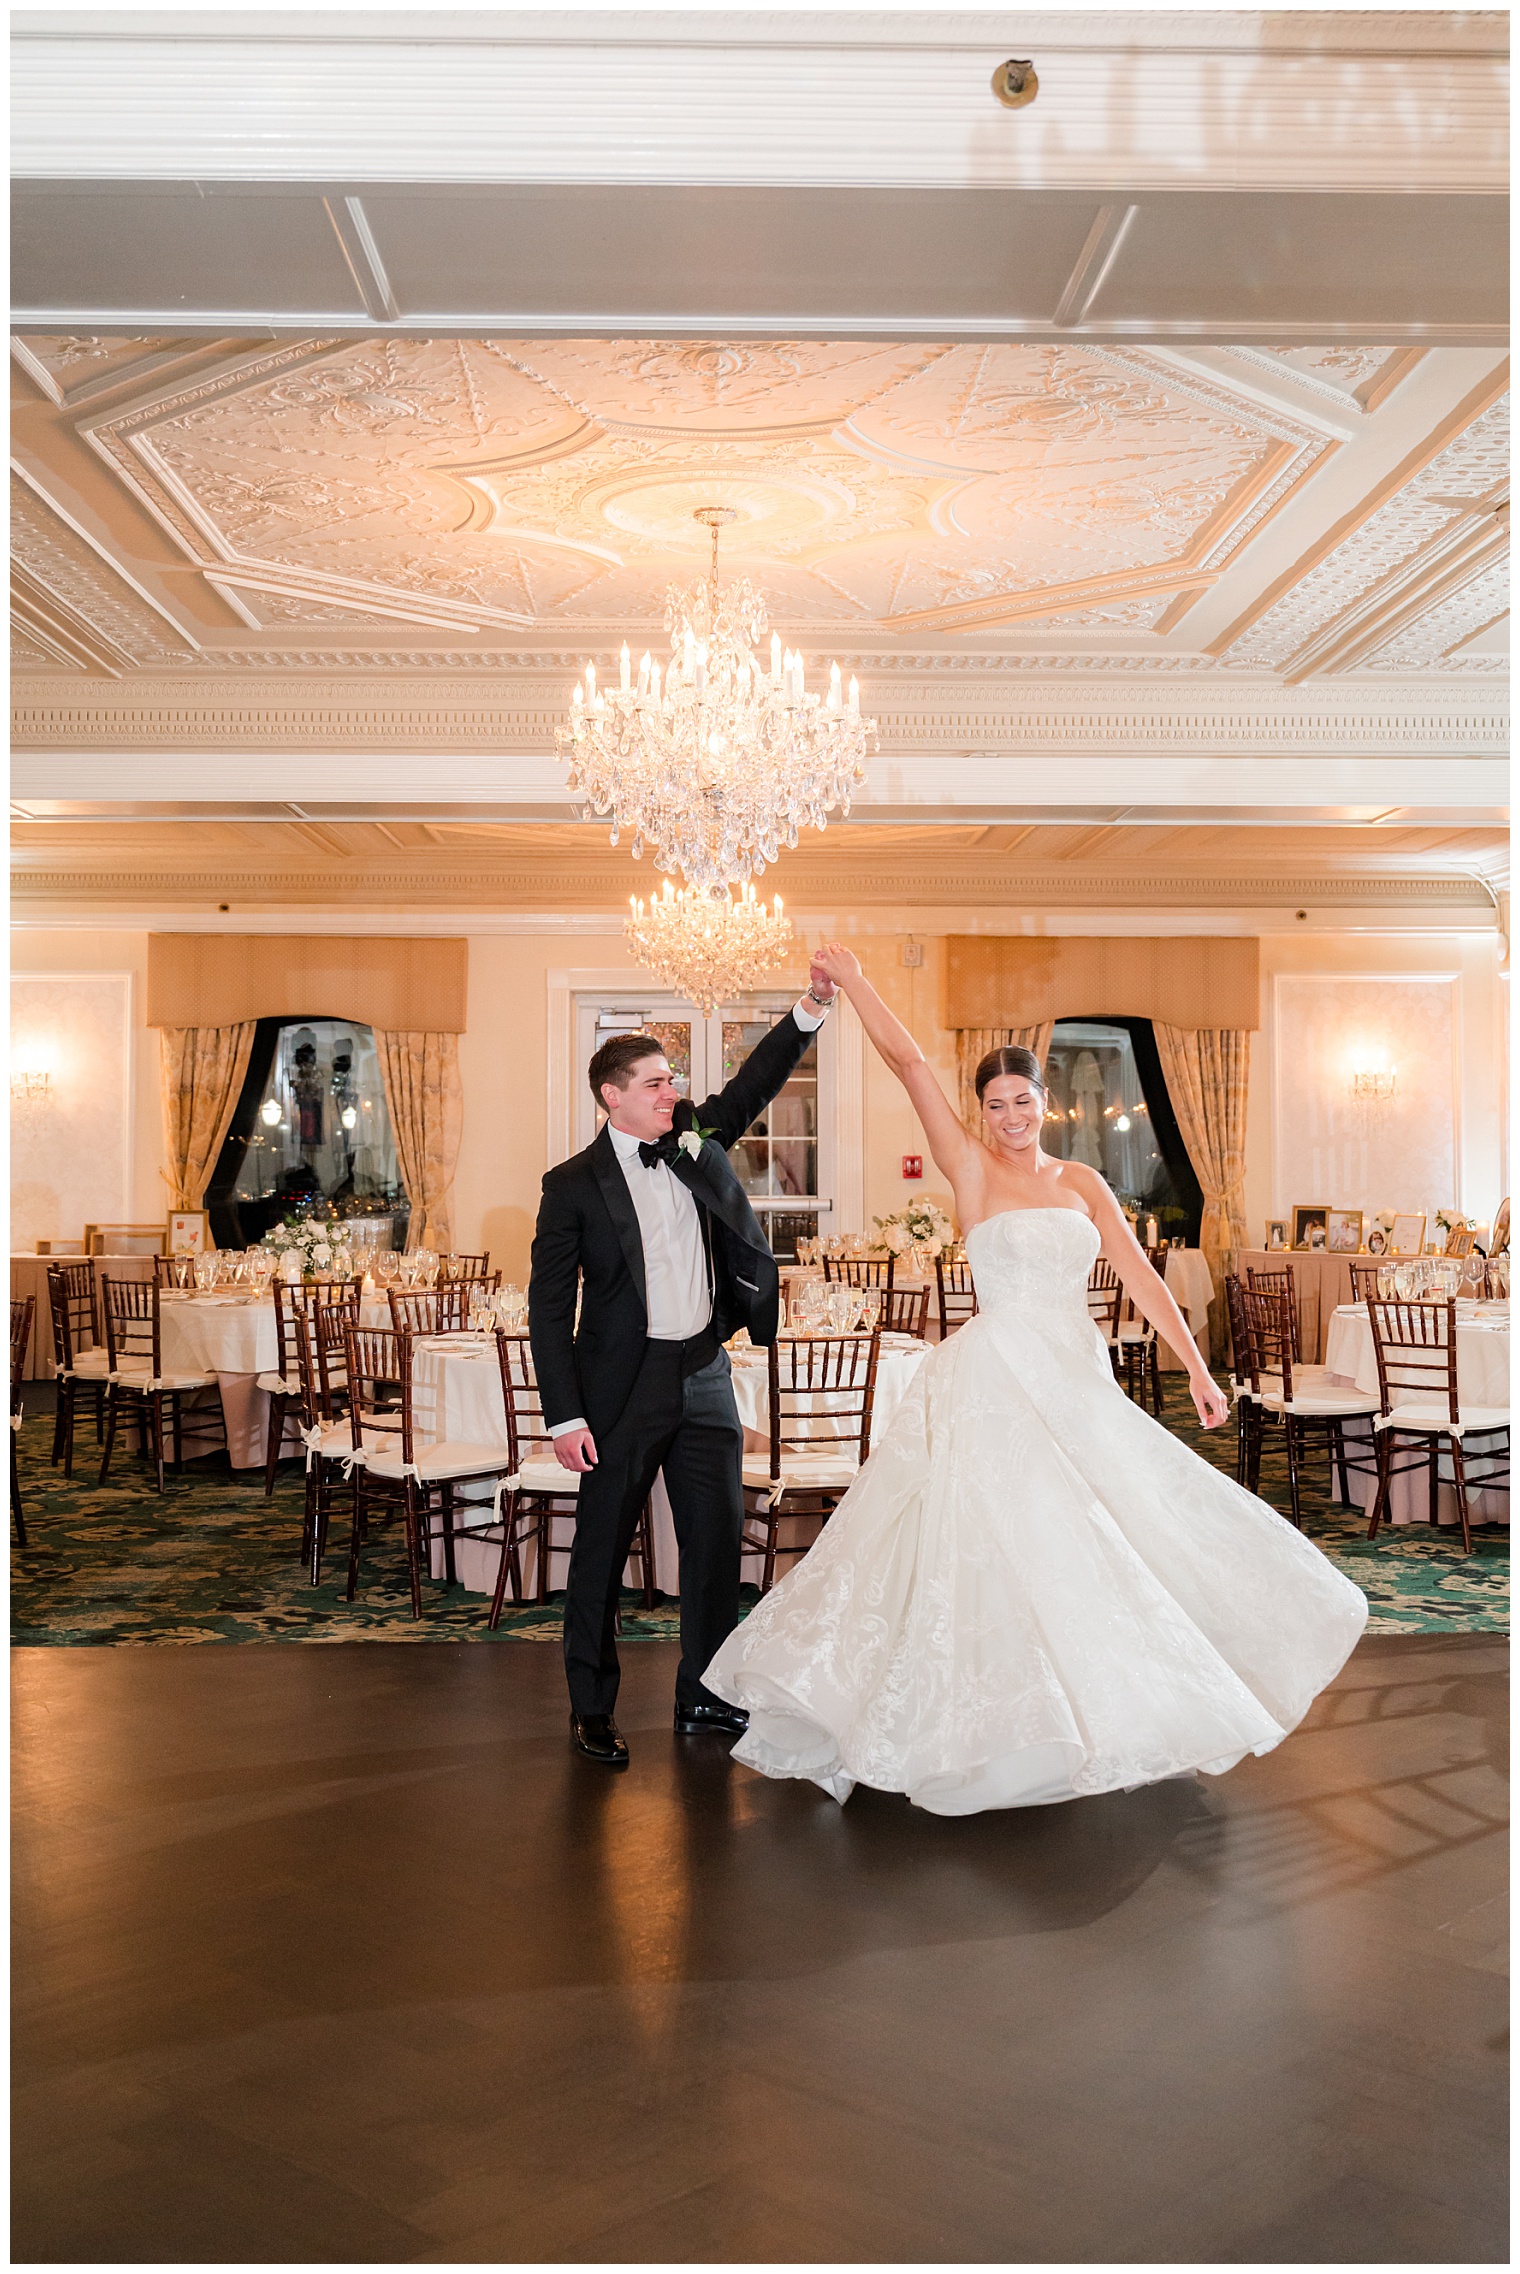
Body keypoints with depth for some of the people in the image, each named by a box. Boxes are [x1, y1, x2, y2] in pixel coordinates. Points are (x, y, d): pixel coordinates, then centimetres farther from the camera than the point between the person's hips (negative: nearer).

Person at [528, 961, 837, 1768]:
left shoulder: (695, 1141, 7)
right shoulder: (574, 1184, -8)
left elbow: (754, 1085, 1)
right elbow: (549, 1307, -8)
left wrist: (812, 1008, -15)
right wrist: (565, 1416, -13)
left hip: (703, 1374, 5)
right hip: (622, 1385, -5)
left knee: (717, 1535, 9)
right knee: (600, 1550, 5)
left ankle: (704, 1696, 25)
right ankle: (591, 1709, 22)